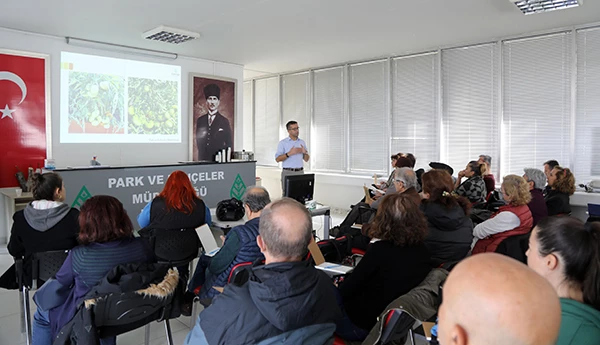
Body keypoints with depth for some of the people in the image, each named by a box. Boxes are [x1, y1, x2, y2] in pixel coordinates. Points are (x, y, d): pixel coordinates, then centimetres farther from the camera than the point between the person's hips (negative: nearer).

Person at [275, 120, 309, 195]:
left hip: (300, 172, 4)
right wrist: (290, 153, -20)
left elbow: (306, 159, 12)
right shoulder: (283, 143, -2)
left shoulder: (302, 142, 11)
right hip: (288, 172, -4)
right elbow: (277, 159, -9)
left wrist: (305, 152, -9)